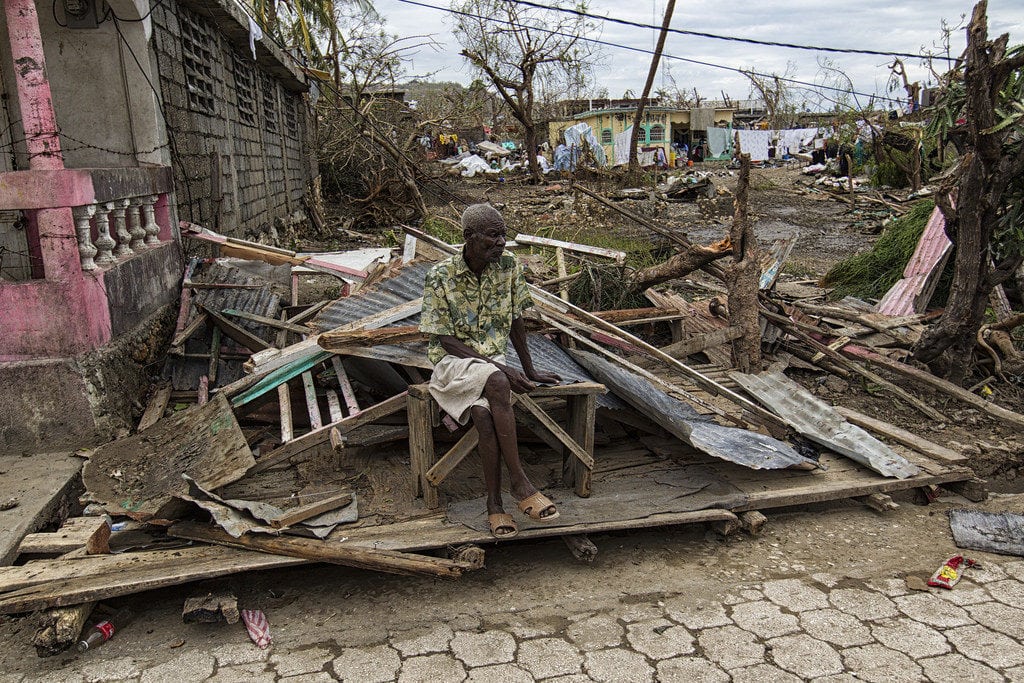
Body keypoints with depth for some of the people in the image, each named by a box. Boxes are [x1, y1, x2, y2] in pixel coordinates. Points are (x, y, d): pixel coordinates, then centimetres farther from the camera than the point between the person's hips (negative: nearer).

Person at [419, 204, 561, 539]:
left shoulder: (509, 266, -2)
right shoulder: (440, 276, -13)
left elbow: (516, 322, 9)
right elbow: (447, 341, -14)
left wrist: (529, 370, 12)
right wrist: (502, 369, -20)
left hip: (493, 359, 3)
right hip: (453, 361, -3)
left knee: (485, 414, -32)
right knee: (496, 383, -37)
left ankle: (495, 503, -21)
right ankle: (520, 483, -29)